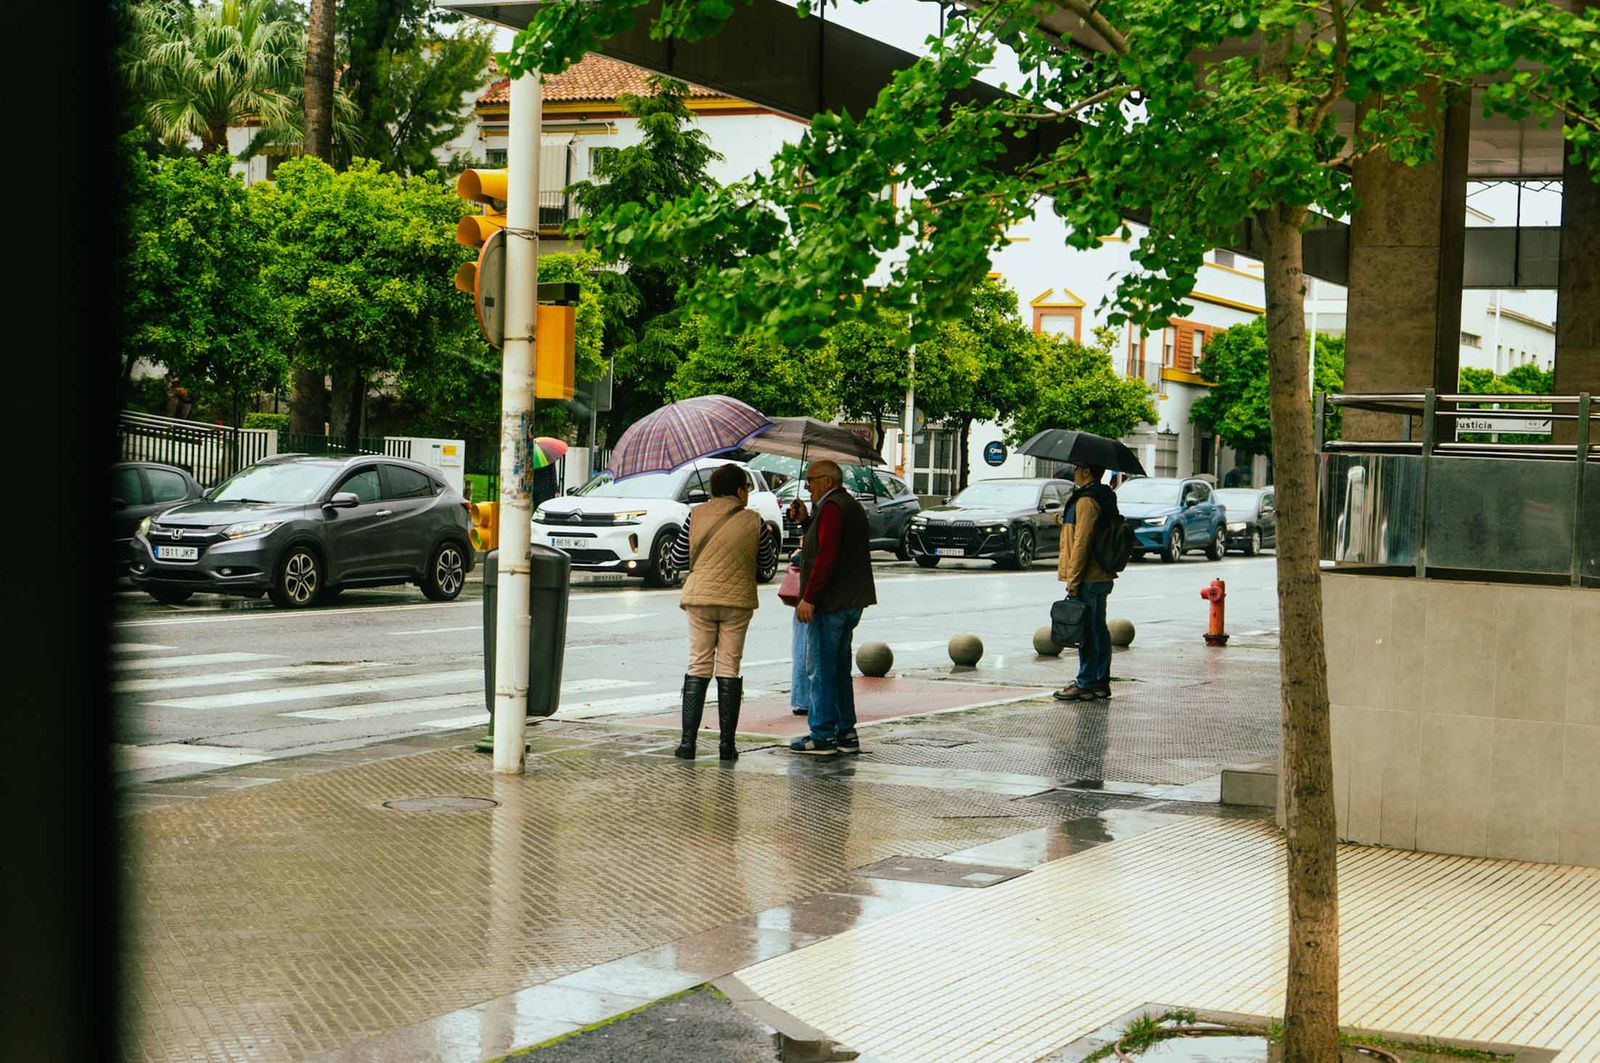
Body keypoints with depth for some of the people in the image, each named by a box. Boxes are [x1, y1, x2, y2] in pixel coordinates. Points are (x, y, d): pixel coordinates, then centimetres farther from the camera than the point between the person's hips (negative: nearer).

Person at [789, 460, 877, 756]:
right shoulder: (852, 506, 17)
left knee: (823, 670, -5)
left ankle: (823, 736, -4)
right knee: (840, 669, 15)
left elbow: (826, 556, -23)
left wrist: (809, 598, -23)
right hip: (851, 601, 10)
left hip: (829, 602, -10)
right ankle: (846, 733, 18)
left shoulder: (832, 508, -15)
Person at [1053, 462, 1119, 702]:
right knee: (1098, 628, 14)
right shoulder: (1105, 498, 13)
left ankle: (1086, 684, -1)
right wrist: (1066, 522, 23)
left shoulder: (1086, 501, -18)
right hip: (1102, 576, 10)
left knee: (1085, 631, -5)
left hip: (1088, 580, -10)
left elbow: (1082, 543, -21)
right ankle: (1101, 681, 19)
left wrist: (1072, 580, -19)